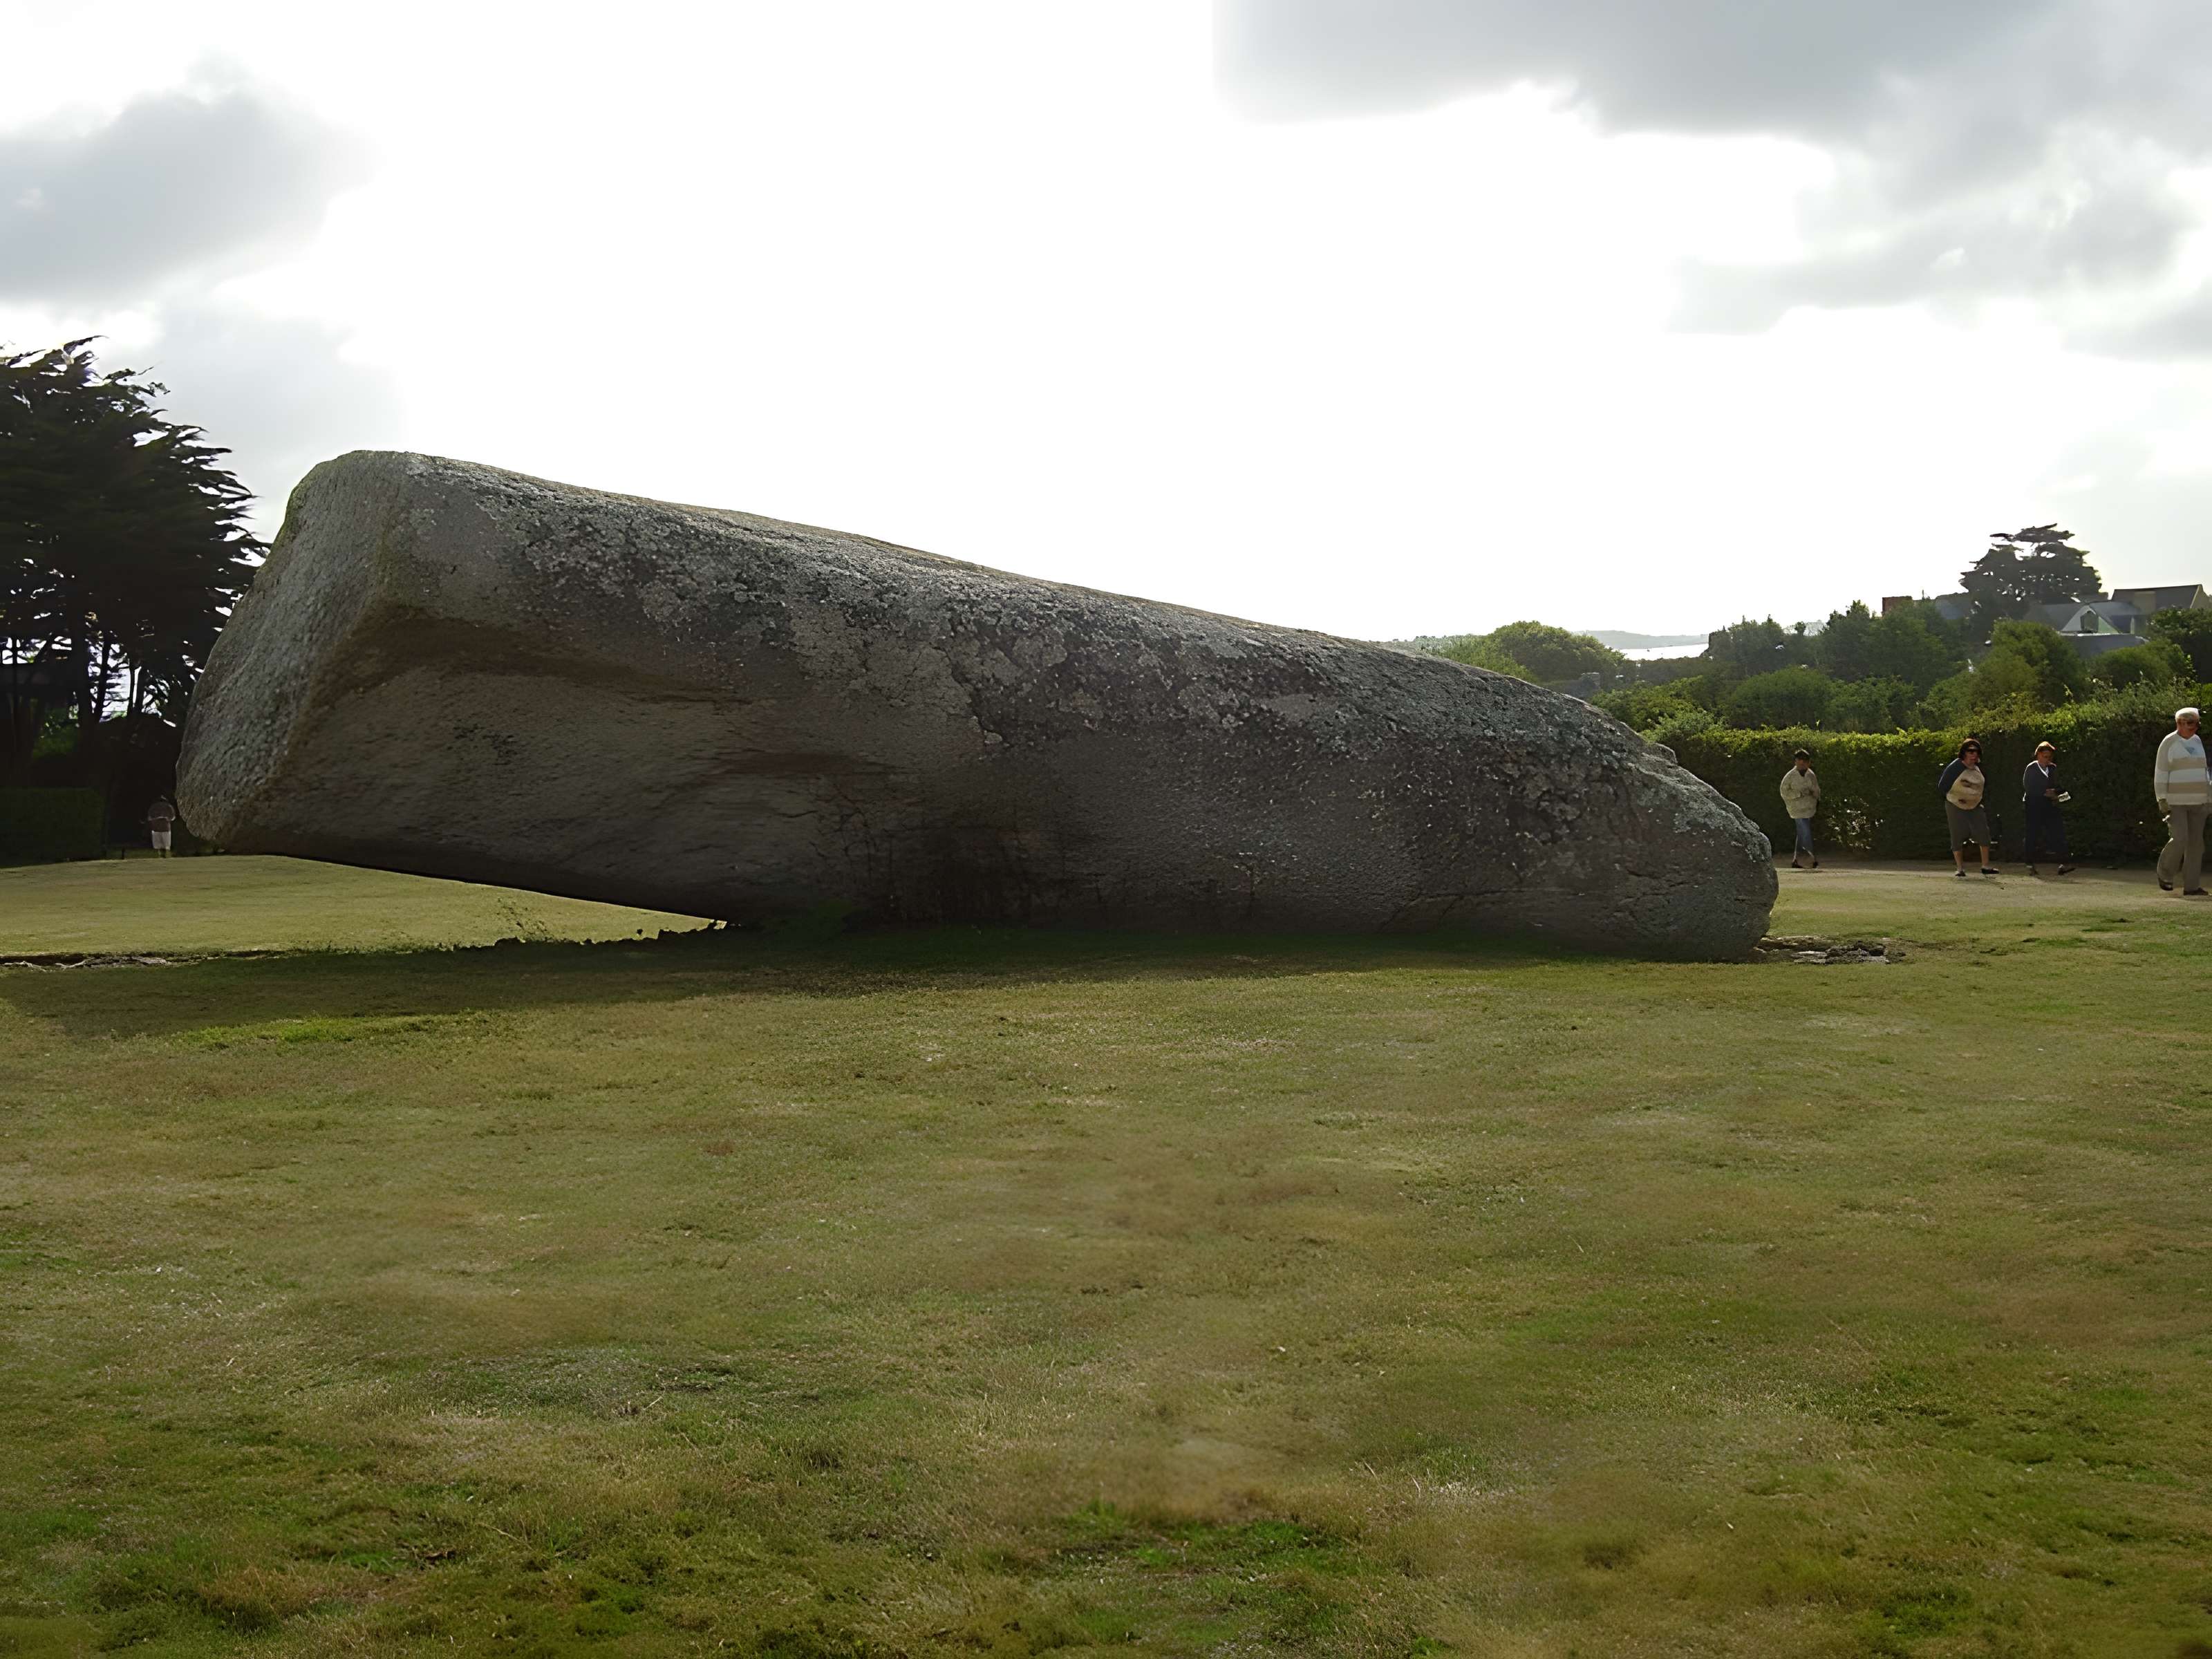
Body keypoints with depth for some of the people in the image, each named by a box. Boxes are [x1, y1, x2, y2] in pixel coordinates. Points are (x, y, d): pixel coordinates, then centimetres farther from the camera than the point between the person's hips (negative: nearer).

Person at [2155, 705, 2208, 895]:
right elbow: (2161, 773, -7)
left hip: (2196, 801, 6)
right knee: (2179, 839, -17)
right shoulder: (2168, 743, -5)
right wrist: (2162, 801, -15)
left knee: (2195, 842, 2)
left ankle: (2191, 887, 5)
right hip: (2175, 802, -6)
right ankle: (2165, 873, 8)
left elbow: (2202, 772, 18)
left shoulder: (2197, 741, 13)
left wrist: (2208, 798, 14)